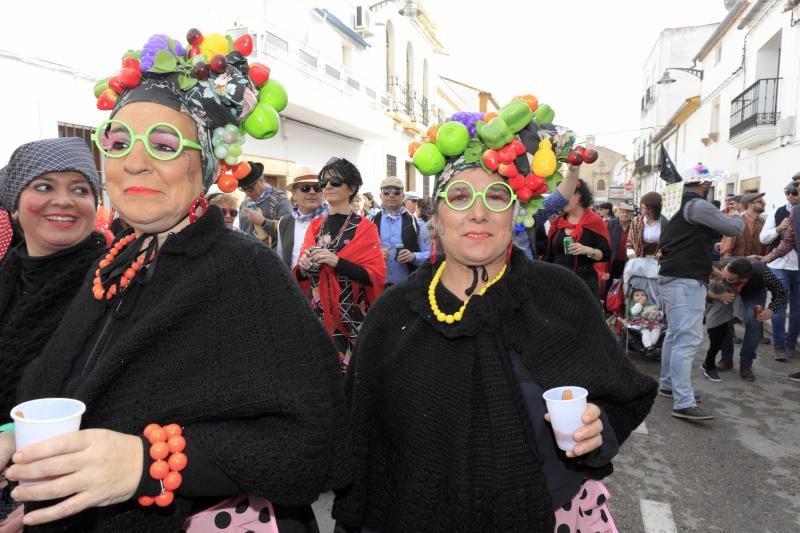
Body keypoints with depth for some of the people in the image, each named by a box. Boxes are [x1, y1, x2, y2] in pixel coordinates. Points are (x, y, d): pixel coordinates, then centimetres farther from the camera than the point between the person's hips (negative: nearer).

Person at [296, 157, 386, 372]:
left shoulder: (365, 228, -4)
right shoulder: (315, 225, 9)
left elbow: (377, 277, -12)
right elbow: (300, 277, 14)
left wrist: (336, 261, -21)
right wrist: (303, 267, -9)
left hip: (352, 317, -3)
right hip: (317, 314, 4)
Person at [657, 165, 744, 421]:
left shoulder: (682, 206, 19)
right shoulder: (697, 206, -12)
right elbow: (734, 229, -8)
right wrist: (739, 219, 15)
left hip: (674, 278, 11)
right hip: (686, 281, -11)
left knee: (675, 334, 17)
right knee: (688, 340, -13)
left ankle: (668, 385, 27)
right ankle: (683, 404, -15)